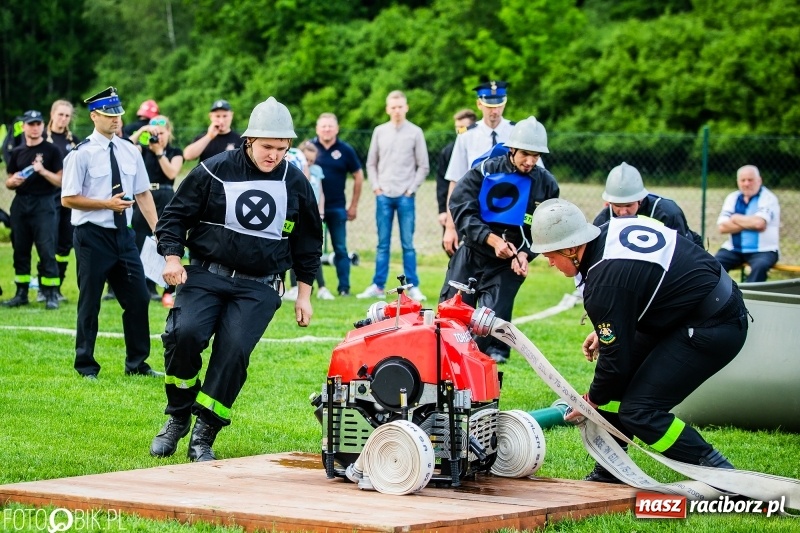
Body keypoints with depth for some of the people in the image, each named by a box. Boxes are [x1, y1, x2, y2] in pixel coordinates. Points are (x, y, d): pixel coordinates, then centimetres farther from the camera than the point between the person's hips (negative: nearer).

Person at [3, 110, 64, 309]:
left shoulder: (51, 151, 1)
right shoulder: (17, 152, 13)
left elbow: (60, 181, -3)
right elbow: (8, 183, 16)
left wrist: (43, 171, -17)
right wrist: (13, 181, -6)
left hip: (44, 203, -5)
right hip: (20, 203, 5)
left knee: (47, 250, -9)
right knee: (20, 250, 7)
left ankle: (51, 294, -6)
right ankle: (21, 293, 14)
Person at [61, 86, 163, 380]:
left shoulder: (130, 151, 7)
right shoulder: (81, 154, -9)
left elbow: (143, 193, 9)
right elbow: (68, 199, -10)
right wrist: (107, 204, -19)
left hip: (123, 234, 5)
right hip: (93, 235, -5)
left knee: (138, 299, 7)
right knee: (90, 303, 3)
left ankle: (137, 364, 20)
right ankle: (86, 367, 15)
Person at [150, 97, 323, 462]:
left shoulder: (296, 184, 5)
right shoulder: (214, 171, -3)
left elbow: (308, 241, 17)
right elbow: (175, 215, 5)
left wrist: (304, 294, 16)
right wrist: (172, 257, -9)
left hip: (259, 288, 1)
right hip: (206, 276, -1)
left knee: (234, 351, -17)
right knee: (184, 334, -23)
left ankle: (203, 436, -5)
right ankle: (177, 418, 0)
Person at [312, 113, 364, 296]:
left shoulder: (345, 150, -1)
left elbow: (358, 176, 8)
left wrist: (354, 205, 7)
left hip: (337, 207, 0)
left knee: (340, 248, 2)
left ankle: (344, 287, 6)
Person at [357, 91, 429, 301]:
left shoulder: (415, 132, 2)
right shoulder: (380, 132, 9)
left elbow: (423, 166, 4)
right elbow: (371, 163, 14)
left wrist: (411, 189, -4)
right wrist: (375, 186, 2)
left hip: (405, 197, -2)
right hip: (384, 196, 2)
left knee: (408, 244, -1)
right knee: (383, 243, 5)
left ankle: (413, 287, 1)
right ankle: (378, 286, 7)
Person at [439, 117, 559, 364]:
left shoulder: (546, 185, -2)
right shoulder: (485, 171, -8)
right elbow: (461, 209, -13)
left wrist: (524, 253, -18)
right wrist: (493, 240, -23)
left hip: (509, 265, 0)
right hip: (472, 254, 0)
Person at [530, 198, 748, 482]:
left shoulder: (604, 285, -24)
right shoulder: (615, 227, 0)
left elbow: (616, 357, -16)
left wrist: (592, 401, 2)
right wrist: (604, 331, 15)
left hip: (714, 331, -10)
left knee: (639, 411, -11)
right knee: (615, 384, 10)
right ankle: (608, 473, 19)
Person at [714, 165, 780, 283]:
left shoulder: (768, 198, -4)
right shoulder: (732, 198, 10)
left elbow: (759, 223, -22)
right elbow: (722, 227, -2)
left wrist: (736, 218, -5)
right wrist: (749, 224, -12)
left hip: (763, 250, -5)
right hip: (734, 250, 5)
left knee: (760, 266, -35)